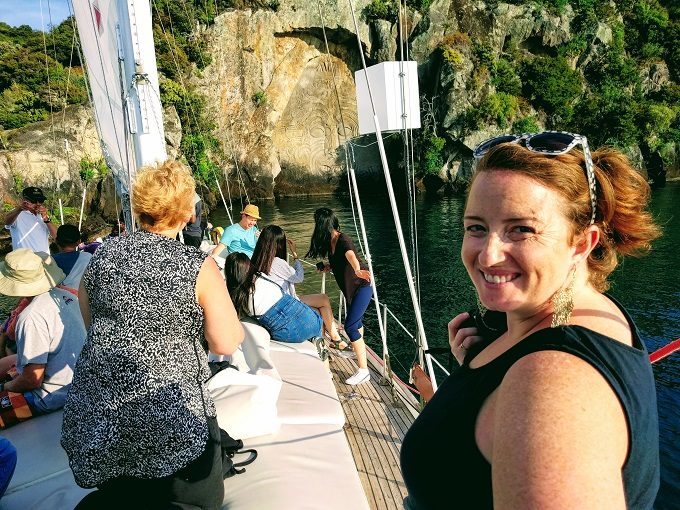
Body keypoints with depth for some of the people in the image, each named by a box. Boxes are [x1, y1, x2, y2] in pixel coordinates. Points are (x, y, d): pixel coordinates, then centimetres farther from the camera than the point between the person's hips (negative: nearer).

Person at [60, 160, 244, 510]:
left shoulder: (101, 256, 1)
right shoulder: (199, 267, -13)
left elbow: (92, 326, 15)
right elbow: (225, 345, -10)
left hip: (96, 414, 6)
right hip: (168, 413, -6)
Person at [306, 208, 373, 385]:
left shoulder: (343, 240, -26)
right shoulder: (330, 241, -1)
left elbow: (350, 255, -49)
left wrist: (357, 270, -66)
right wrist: (329, 266, 2)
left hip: (362, 286, -10)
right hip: (350, 288, 10)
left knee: (350, 326, -16)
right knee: (356, 321, 27)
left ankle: (364, 370, -10)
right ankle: (359, 349, 53)